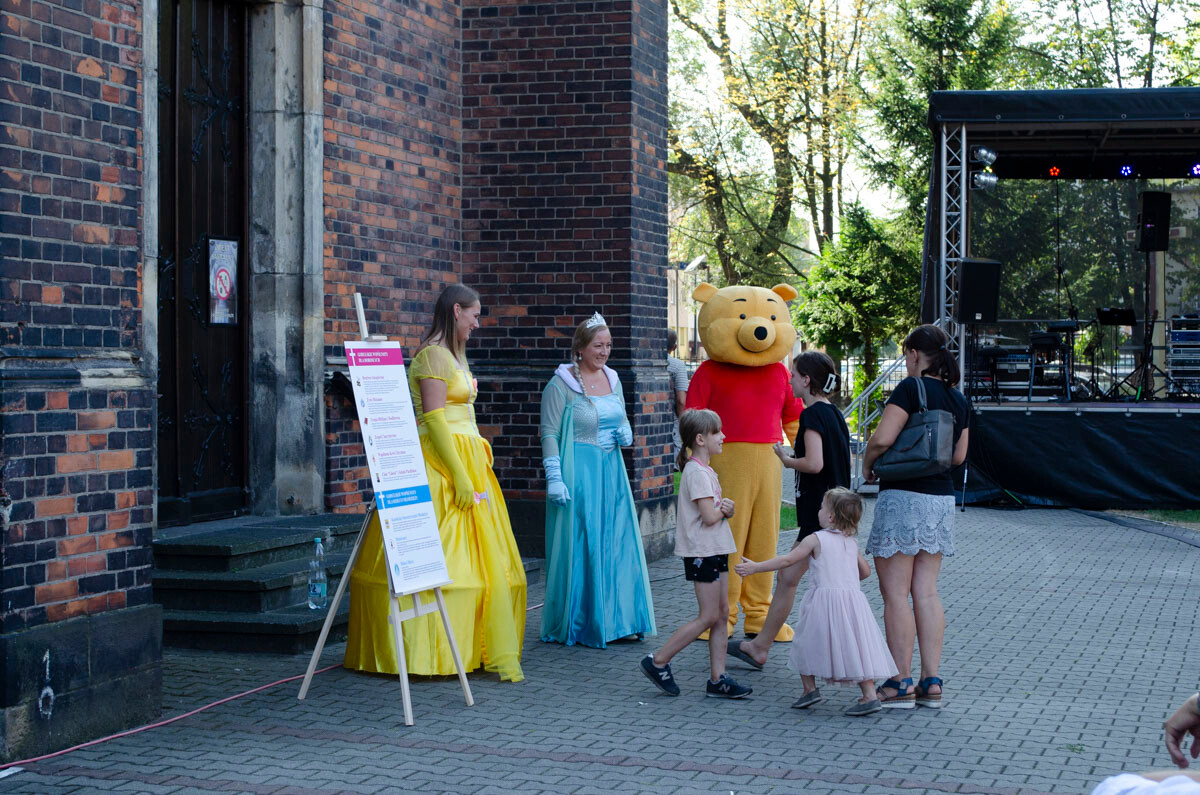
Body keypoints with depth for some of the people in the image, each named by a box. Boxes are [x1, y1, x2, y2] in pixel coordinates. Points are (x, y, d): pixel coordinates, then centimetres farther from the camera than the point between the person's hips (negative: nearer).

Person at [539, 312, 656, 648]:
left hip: (612, 472, 6)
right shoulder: (560, 385, -8)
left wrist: (626, 434, 1)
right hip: (577, 475, -6)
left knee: (618, 543, 5)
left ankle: (617, 620, 12)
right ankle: (577, 624, 6)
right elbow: (549, 434, -10)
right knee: (580, 547, -3)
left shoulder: (612, 380, 11)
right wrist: (554, 478, -15)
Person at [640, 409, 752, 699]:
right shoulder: (697, 472, -17)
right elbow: (710, 516, -23)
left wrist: (726, 508, -5)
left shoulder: (706, 470, 16)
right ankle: (658, 661, 2)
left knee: (722, 614, 8)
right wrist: (721, 508, -2)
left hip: (716, 550, 10)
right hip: (702, 552, -10)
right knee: (709, 617, -7)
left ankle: (717, 678, 10)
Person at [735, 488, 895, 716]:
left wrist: (755, 567, 4)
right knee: (855, 646, 4)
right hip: (852, 597, 5)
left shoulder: (815, 539, -4)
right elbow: (865, 571, 20)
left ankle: (810, 689, 15)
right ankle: (870, 695, -2)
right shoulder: (852, 542, 12)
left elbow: (787, 560, -3)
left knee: (808, 643, 12)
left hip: (825, 598, -5)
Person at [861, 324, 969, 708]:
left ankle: (901, 684, 0)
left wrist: (867, 466, -1)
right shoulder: (957, 398, 10)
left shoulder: (911, 388, -12)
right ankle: (931, 682, 10)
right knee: (927, 592, 10)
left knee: (895, 593, -1)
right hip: (941, 497, 7)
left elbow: (882, 438, -20)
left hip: (903, 495, -7)